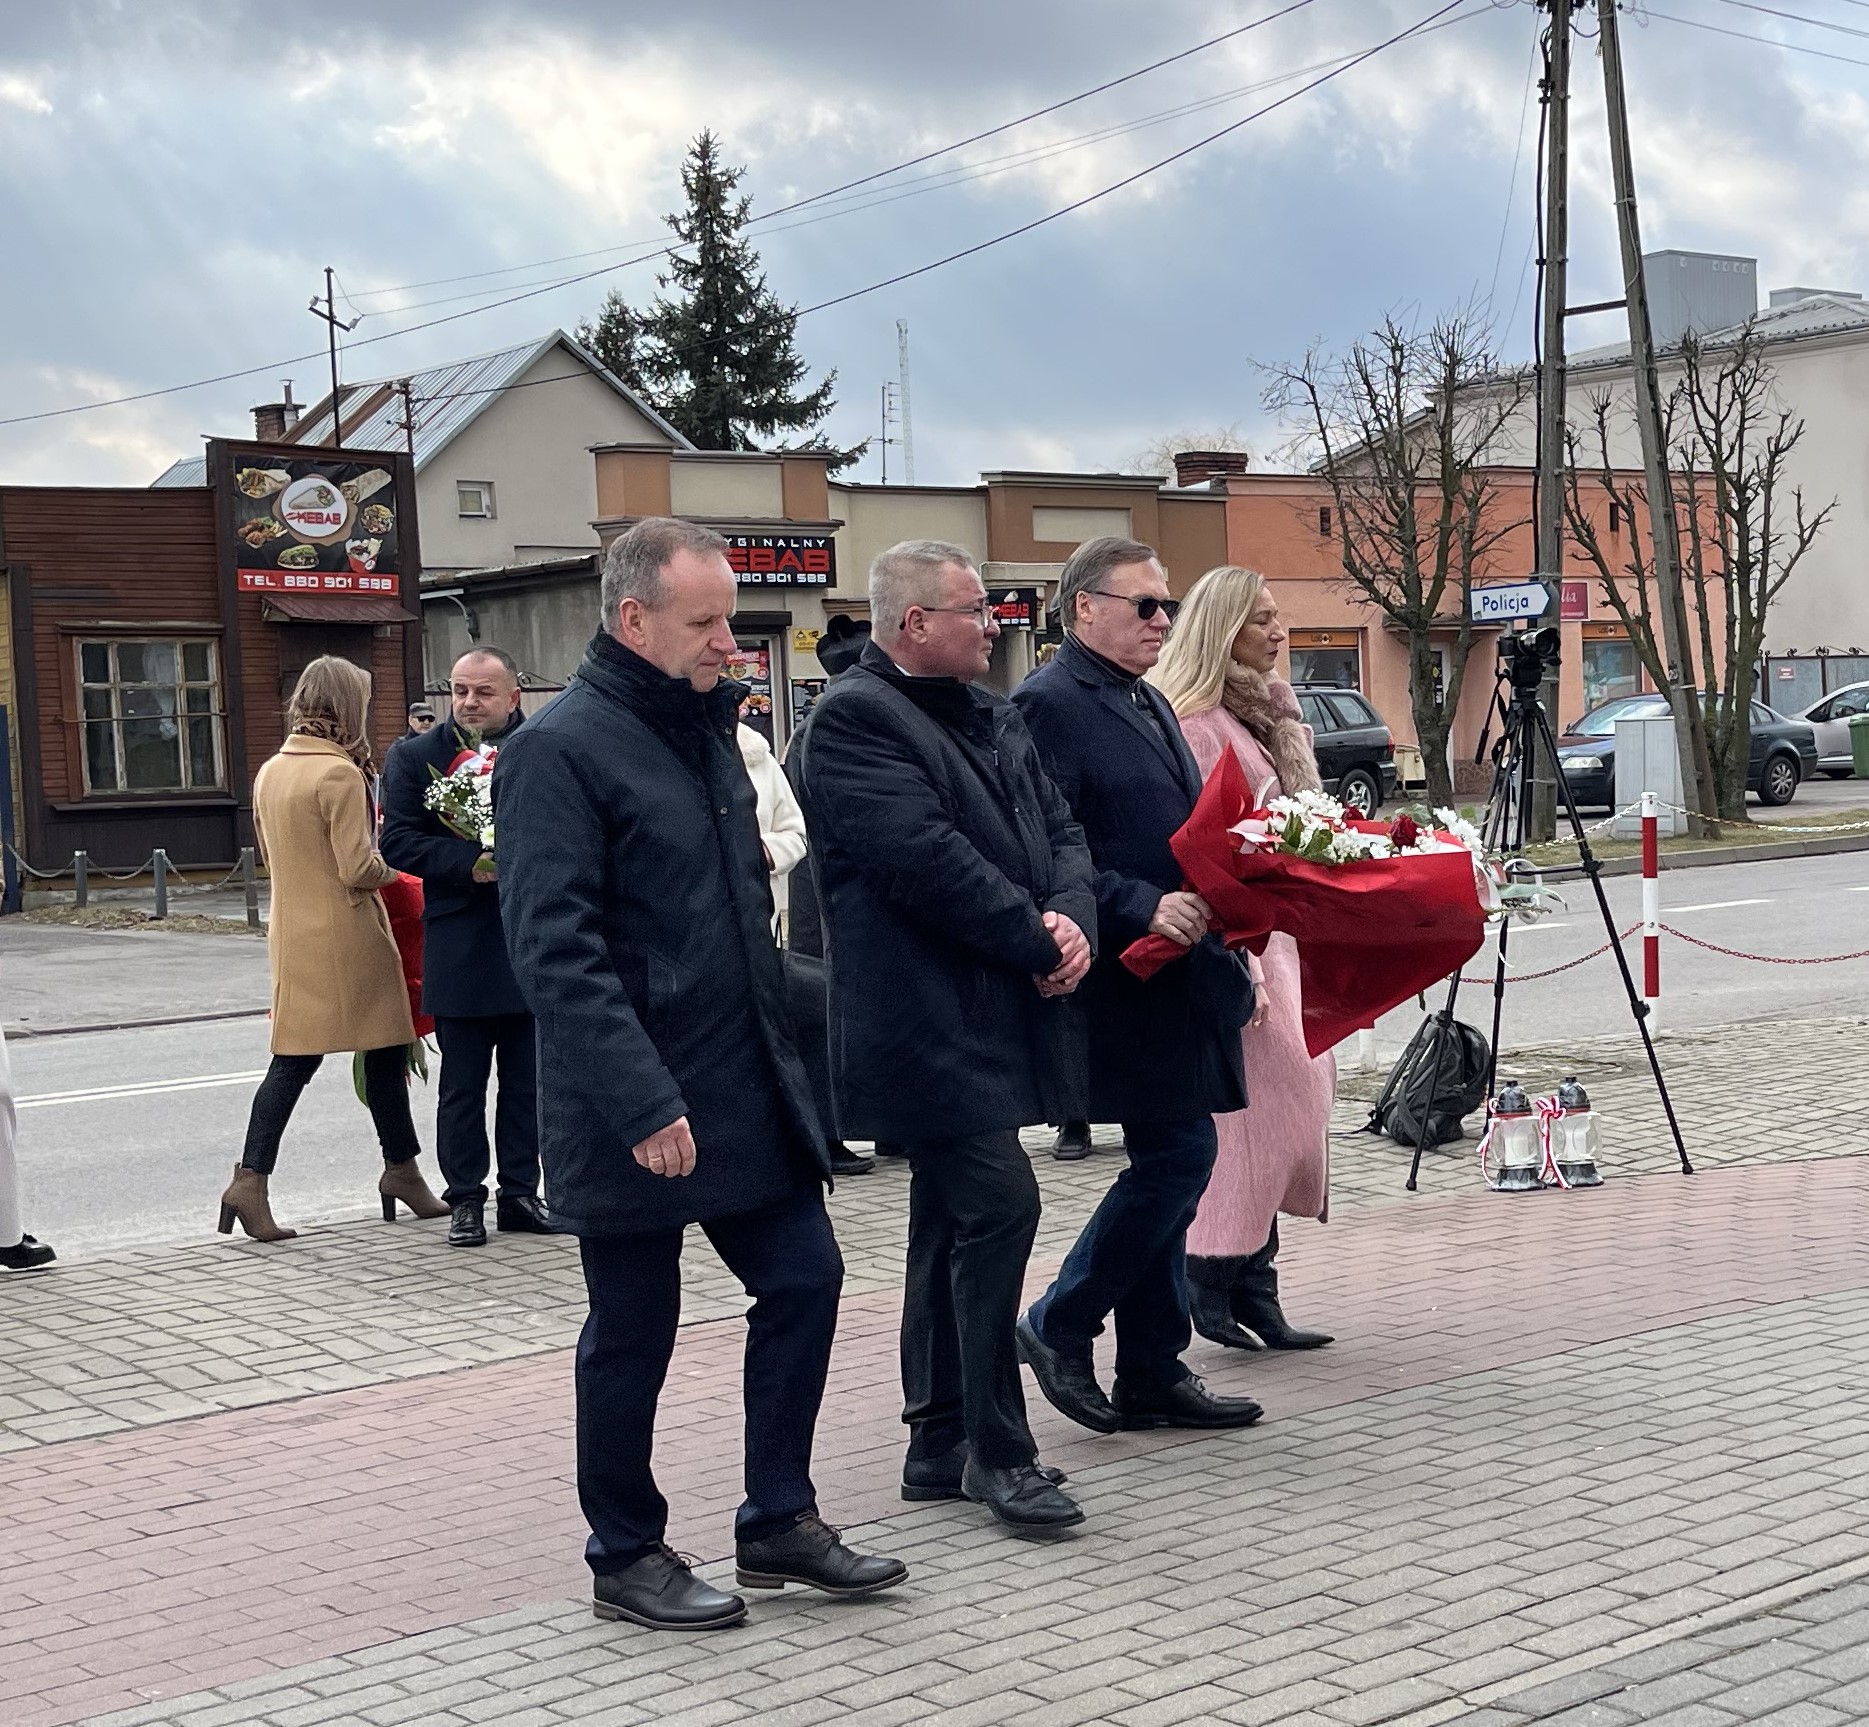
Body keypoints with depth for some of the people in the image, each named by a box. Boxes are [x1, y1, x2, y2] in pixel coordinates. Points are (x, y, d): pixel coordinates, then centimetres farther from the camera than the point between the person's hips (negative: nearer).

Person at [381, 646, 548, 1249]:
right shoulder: (415, 758, 1)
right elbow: (398, 841, -6)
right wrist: (470, 863, -19)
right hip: (461, 948, -1)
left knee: (526, 1082, 9)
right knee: (461, 1087, 6)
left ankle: (519, 1193, 20)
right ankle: (465, 1200, 15)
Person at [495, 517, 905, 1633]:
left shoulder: (707, 727, 13)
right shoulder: (560, 751, -14)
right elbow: (555, 951, -22)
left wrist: (784, 1032, 17)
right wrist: (643, 1104, -26)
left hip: (748, 1088, 8)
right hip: (636, 1111, -8)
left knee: (804, 1279, 9)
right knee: (633, 1334, 4)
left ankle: (779, 1521, 23)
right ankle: (627, 1559, 20)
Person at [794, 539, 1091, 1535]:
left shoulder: (991, 718, 17)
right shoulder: (854, 720, -12)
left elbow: (1059, 833, 13)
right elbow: (928, 861, -20)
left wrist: (1071, 921, -7)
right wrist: (1038, 945, -14)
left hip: (990, 1021, 9)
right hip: (929, 1027, -9)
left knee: (951, 1225, 14)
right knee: (999, 1207, -13)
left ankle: (939, 1445, 23)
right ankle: (997, 1454, -4)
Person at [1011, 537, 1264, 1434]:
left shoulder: (1147, 703, 19)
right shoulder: (1049, 705, -12)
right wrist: (1143, 908, -24)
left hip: (1178, 976, 10)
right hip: (1128, 980, -10)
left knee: (1169, 1164, 11)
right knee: (1177, 1157, -9)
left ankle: (1153, 1374, 19)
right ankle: (1058, 1327, 7)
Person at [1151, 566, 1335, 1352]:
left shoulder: (1268, 711, 16)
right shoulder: (1196, 723, -13)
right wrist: (1237, 971, -22)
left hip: (1281, 934, 10)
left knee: (1289, 1107, 9)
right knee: (1254, 1115, -8)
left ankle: (1253, 1296, 14)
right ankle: (1216, 1290, 2)